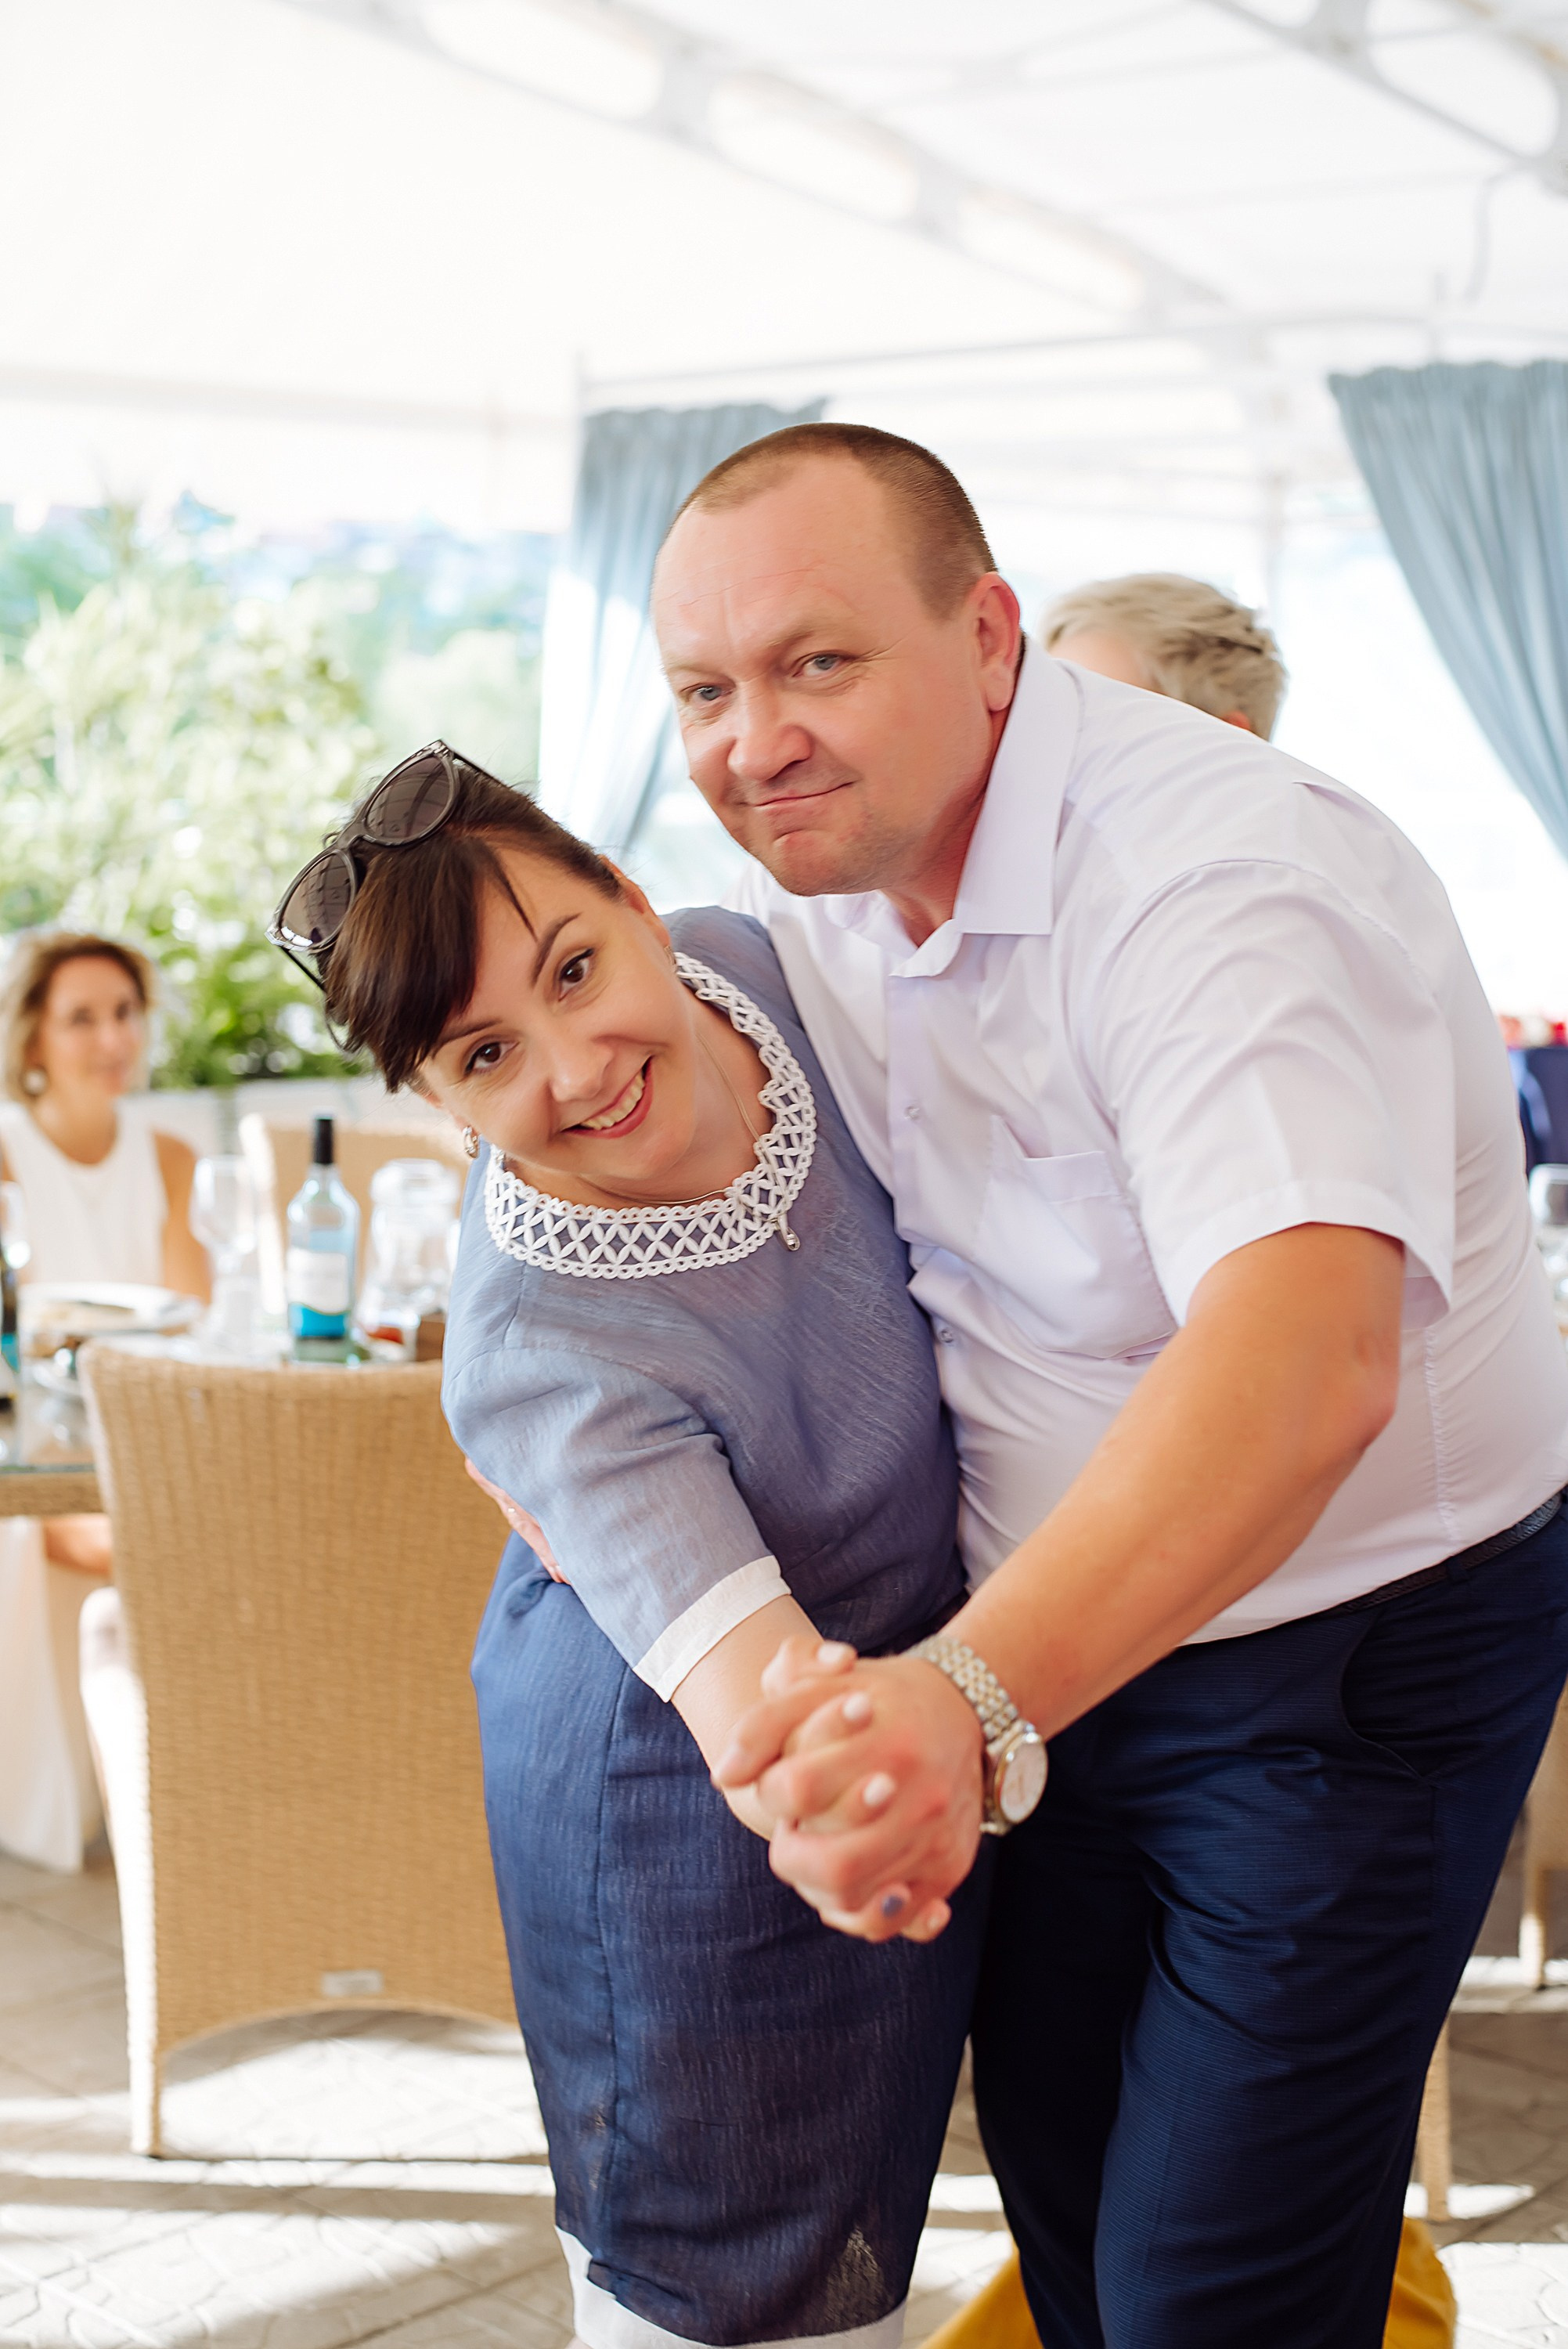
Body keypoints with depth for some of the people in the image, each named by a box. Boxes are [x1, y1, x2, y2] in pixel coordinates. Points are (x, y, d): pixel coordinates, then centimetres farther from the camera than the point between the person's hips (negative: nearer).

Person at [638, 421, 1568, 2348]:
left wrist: (972, 1696, -58)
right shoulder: (820, 865, -3)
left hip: (1354, 1646, -7)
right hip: (1053, 1634, 7)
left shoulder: (1226, 880, -30)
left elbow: (1303, 1360, -46)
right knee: (1053, 2166, 17)